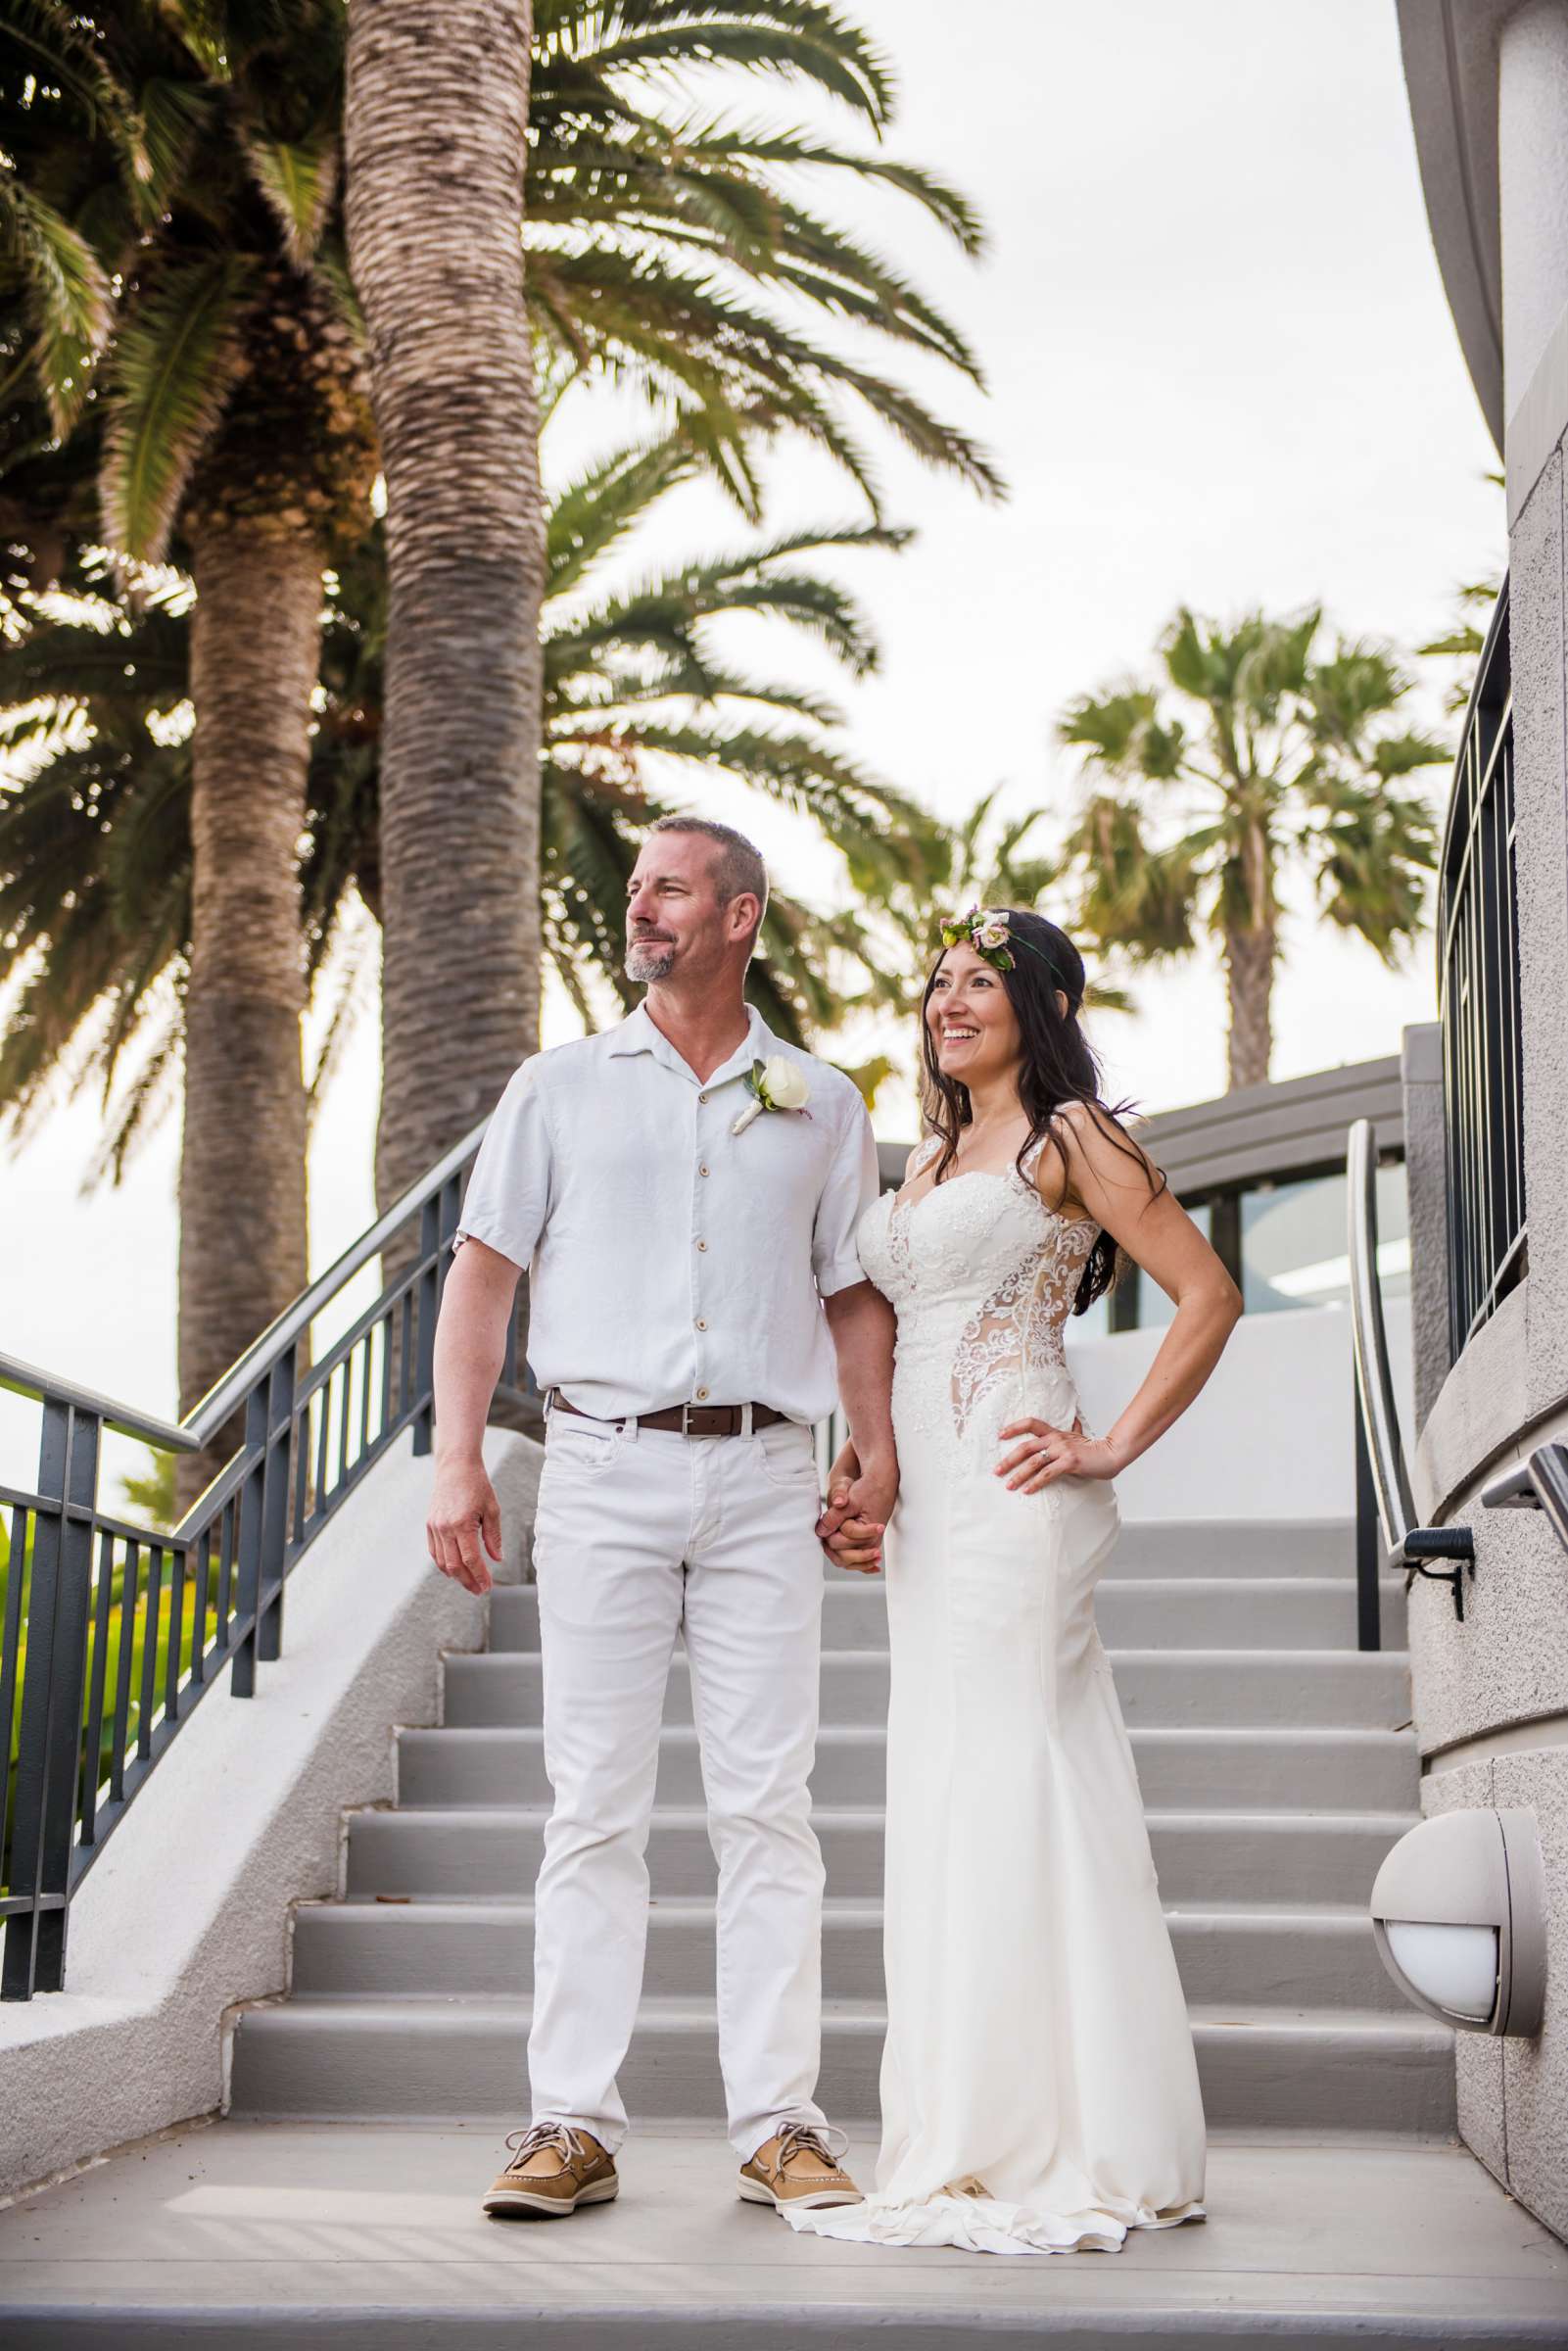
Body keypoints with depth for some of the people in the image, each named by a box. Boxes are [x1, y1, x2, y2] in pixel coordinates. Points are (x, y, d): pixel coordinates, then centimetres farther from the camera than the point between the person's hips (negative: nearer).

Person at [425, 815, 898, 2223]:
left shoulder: (821, 1106, 14)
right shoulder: (561, 1090, 12)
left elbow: (855, 1296, 16)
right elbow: (484, 1273, 9)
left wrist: (878, 1455, 1)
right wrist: (458, 1459, -2)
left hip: (765, 1478, 1)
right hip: (604, 1471, 0)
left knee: (768, 1804, -1)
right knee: (594, 1806, -1)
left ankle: (781, 2122, 4)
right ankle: (574, 2125, 3)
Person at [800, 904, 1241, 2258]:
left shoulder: (1068, 1137, -2)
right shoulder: (931, 1158, 21)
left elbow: (1208, 1295, -9)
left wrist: (1114, 1447, -12)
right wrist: (860, 1473, 14)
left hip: (1014, 1492, -8)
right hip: (928, 1501, 8)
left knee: (1013, 1786, -9)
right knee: (950, 1800, 8)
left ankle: (1066, 2149, -1)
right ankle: (978, 2146, 16)